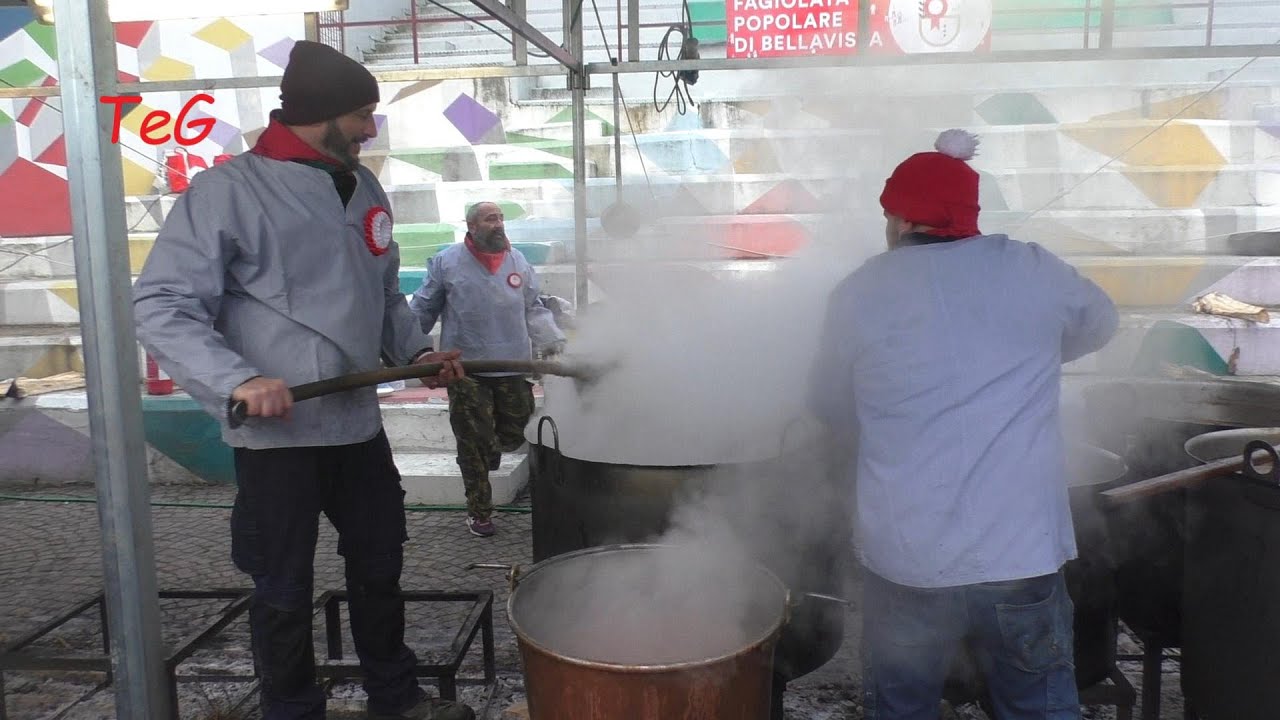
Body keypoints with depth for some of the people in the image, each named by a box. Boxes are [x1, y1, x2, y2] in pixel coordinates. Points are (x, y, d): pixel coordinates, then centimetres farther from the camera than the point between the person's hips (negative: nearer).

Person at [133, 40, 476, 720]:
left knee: (380, 567, 18)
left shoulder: (364, 189, 10)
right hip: (277, 434, -6)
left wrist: (415, 351, 5)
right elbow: (162, 304, -14)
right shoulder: (228, 189, -11)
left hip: (359, 424, 7)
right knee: (284, 589, 8)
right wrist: (237, 378, -27)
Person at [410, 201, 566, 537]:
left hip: (514, 367, 3)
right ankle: (479, 512, 18)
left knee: (515, 434, 7)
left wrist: (553, 340, 3)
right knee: (473, 443, 3)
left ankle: (492, 448, 42)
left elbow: (534, 310, 15)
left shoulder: (519, 262, 10)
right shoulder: (446, 262, 1)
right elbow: (423, 310, 6)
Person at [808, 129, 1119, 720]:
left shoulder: (858, 293, -4)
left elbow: (830, 411, 8)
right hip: (1024, 559, 1)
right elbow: (1099, 322, 20)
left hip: (905, 565, -1)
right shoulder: (1032, 270, -1)